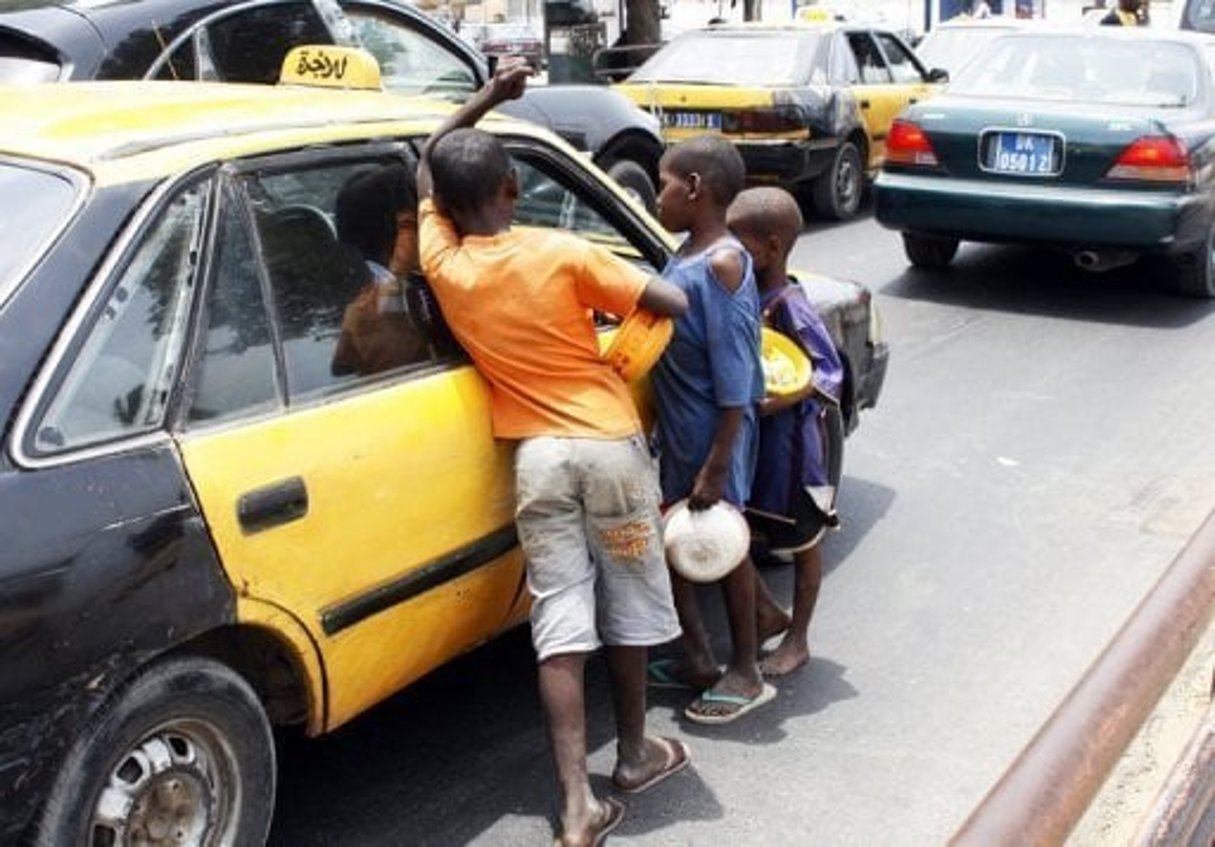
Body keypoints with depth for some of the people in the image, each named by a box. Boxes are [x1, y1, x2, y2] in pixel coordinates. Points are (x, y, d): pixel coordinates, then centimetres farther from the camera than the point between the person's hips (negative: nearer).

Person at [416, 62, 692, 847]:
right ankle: (635, 753, 32)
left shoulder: (443, 266, 0)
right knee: (628, 603, 16)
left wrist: (486, 97, 22)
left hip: (536, 457, 2)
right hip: (610, 444, -2)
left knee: (561, 621, 3)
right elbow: (674, 303, -12)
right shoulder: (562, 253, -10)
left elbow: (426, 169, 19)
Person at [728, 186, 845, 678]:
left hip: (789, 445, -7)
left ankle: (797, 640, 25)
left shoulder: (790, 307, -19)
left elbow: (830, 371, -20)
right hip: (746, 441, 7)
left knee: (802, 543, 10)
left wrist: (777, 402, -31)